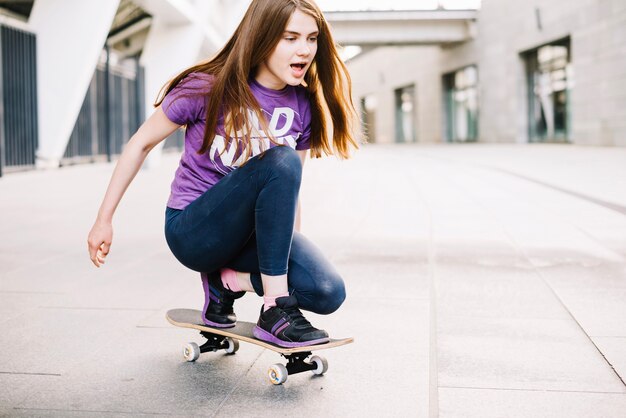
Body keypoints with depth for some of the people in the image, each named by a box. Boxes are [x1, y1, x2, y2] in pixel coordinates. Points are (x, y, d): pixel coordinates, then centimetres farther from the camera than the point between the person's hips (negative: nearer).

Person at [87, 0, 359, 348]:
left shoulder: (303, 107, 0)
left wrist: (295, 251, 12)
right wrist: (104, 221, -3)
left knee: (328, 293, -23)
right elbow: (141, 144, -4)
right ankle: (276, 311, -28)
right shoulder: (207, 89, -13)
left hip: (253, 232, 5)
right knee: (280, 159, -33)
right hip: (193, 230, -5)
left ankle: (228, 278, 2)